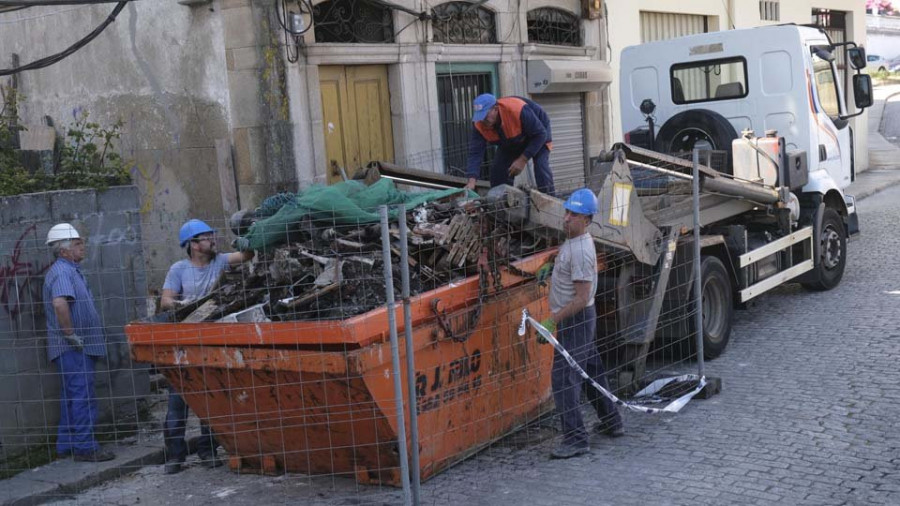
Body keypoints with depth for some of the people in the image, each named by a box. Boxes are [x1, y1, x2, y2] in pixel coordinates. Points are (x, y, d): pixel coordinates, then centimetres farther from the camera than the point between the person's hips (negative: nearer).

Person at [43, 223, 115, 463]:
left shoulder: (71, 270, 19)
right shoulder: (62, 272, -15)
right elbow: (59, 303, -32)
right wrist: (71, 335, -25)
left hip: (78, 347, 10)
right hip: (73, 348, -10)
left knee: (72, 396, 14)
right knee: (82, 396, -8)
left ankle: (67, 444, 21)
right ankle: (85, 447, -4)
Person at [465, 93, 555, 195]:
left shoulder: (518, 110, -42)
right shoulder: (479, 124, -27)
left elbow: (540, 134, -33)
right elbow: (475, 152, -29)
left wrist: (523, 160, -35)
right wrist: (472, 181, -43)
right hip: (511, 142, 5)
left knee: (541, 166, -25)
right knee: (497, 169, -7)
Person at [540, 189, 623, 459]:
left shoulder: (581, 251, -24)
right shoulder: (574, 241, 8)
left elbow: (581, 298, -26)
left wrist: (552, 320, -24)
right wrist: (551, 270, 11)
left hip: (575, 320, -10)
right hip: (582, 319, 10)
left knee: (563, 378, -11)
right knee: (592, 371, 20)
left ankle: (576, 439, -10)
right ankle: (611, 422, 34)